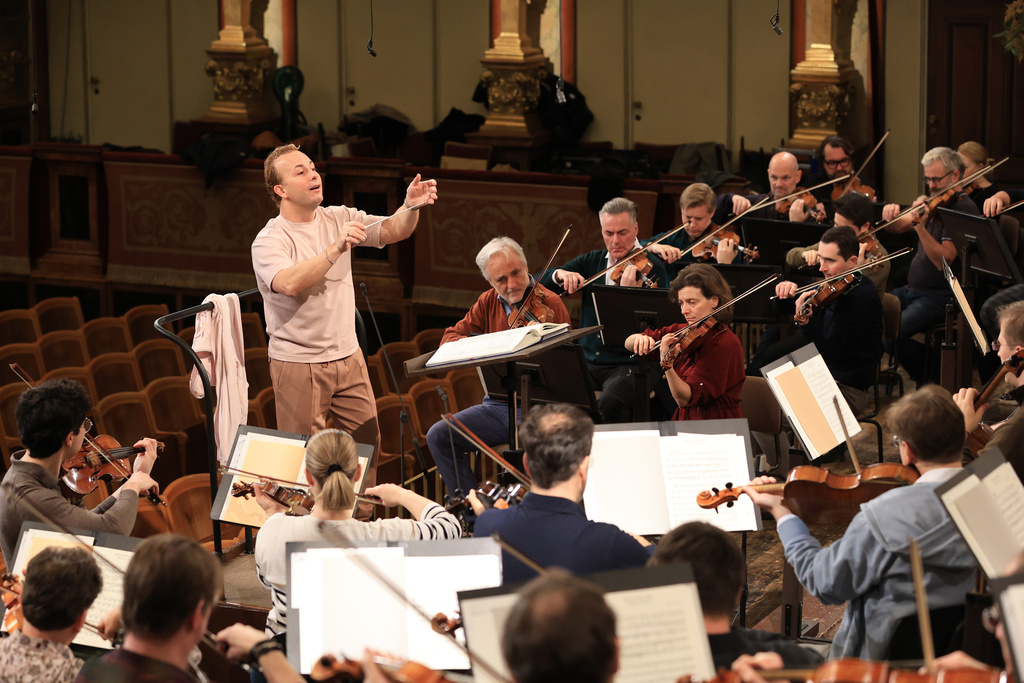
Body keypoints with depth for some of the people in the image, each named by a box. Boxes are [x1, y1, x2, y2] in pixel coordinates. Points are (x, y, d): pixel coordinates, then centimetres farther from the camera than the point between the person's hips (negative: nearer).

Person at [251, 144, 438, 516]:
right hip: (298, 365, -6)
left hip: (348, 358, 6)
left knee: (366, 445, 10)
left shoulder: (338, 219, 5)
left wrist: (412, 206, -23)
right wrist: (337, 248, -36)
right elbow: (291, 283, -30)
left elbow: (392, 231, -2)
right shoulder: (269, 241, -13)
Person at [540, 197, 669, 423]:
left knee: (611, 401, -35)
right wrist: (559, 275, -13)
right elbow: (539, 283, 9)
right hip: (588, 360, 5)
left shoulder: (651, 268, -3)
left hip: (629, 364, -5)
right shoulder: (591, 261, 13)